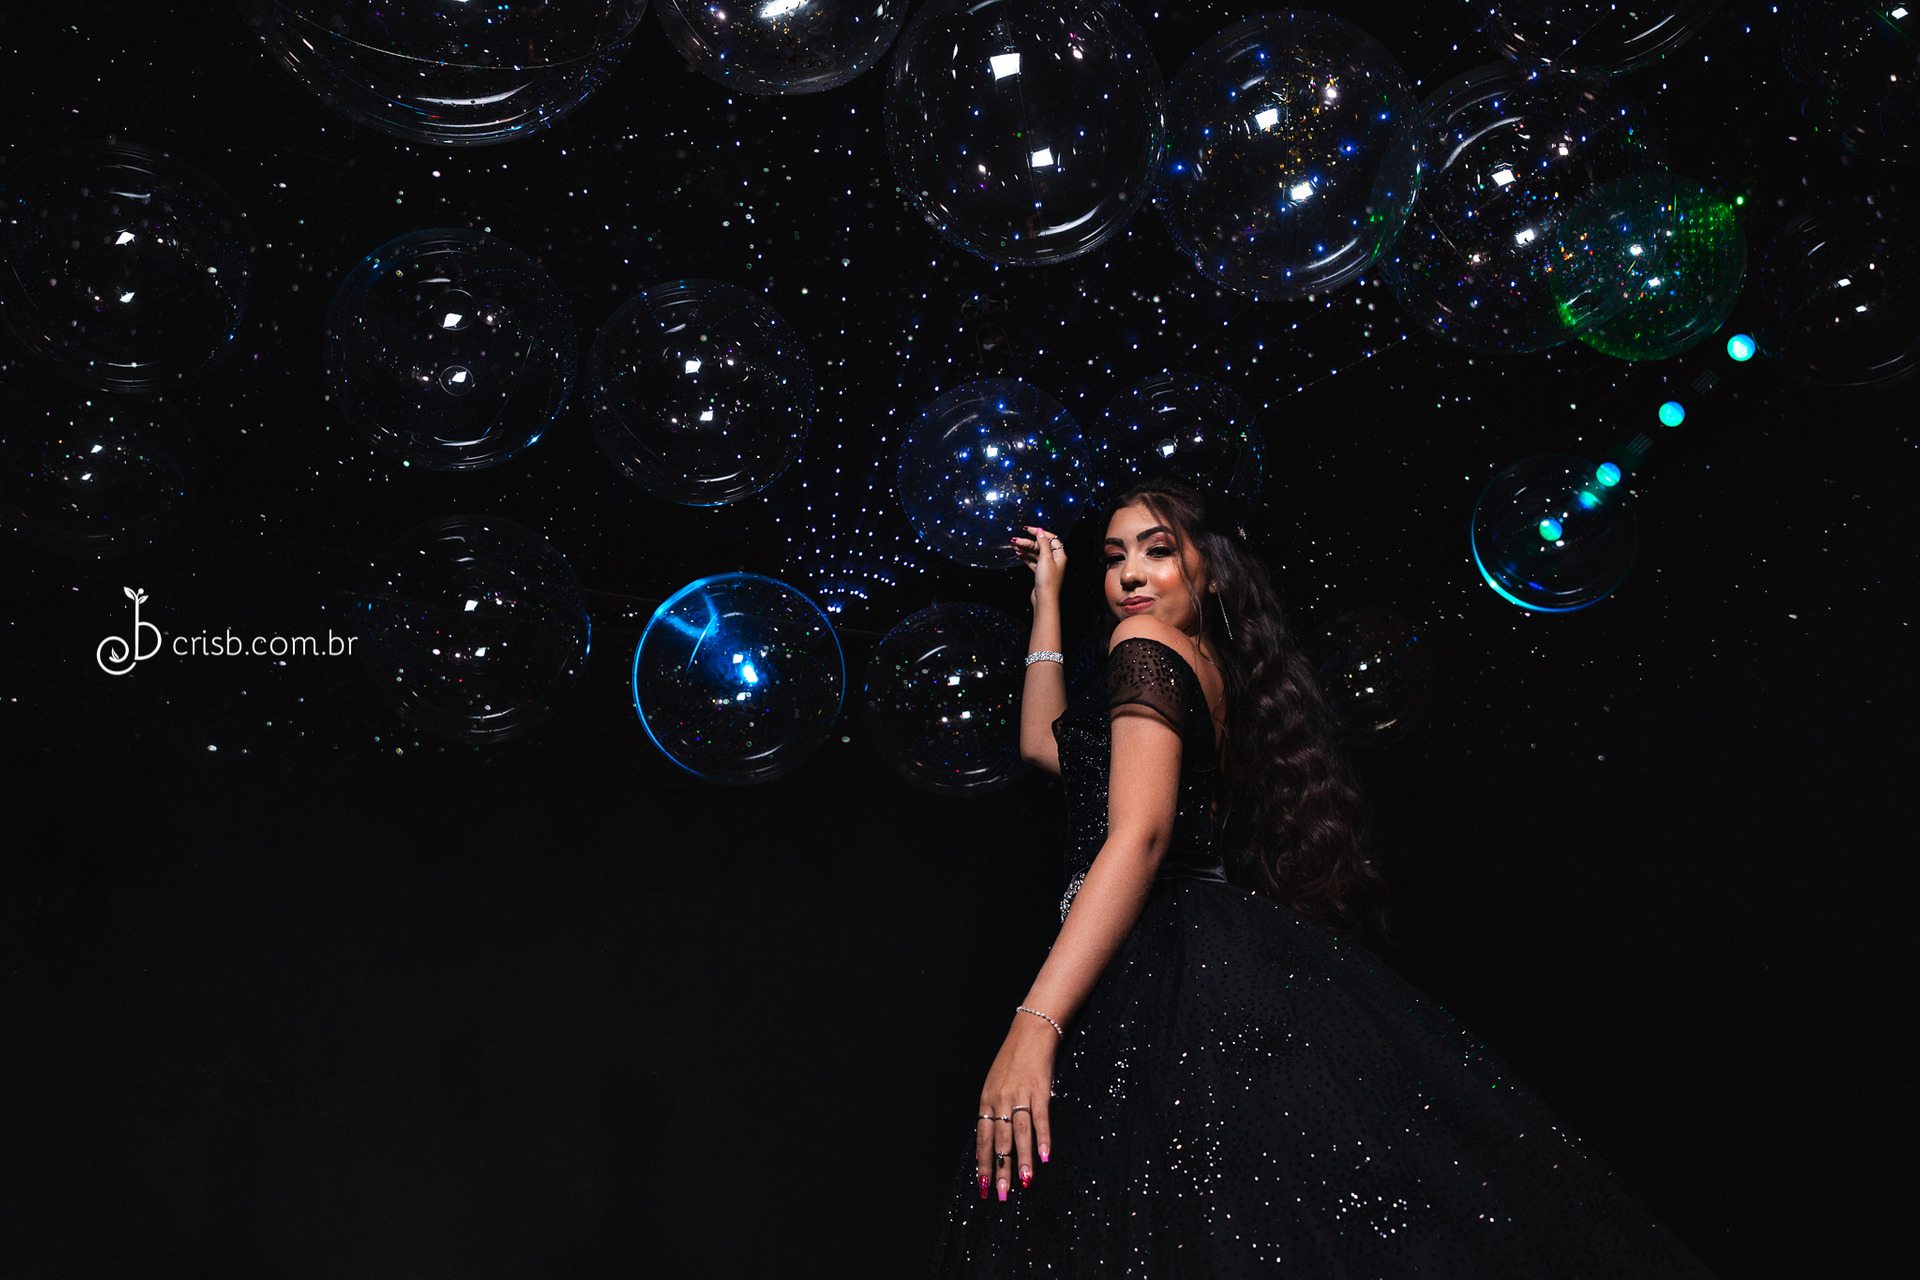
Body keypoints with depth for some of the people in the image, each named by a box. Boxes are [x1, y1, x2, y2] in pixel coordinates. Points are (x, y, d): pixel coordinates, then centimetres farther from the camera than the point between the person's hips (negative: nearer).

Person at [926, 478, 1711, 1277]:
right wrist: (1048, 597, 36)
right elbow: (1046, 743, 32)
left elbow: (1139, 834, -19)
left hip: (1160, 964, -9)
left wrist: (1035, 1022, -26)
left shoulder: (1145, 647, -4)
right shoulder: (1219, 676, 22)